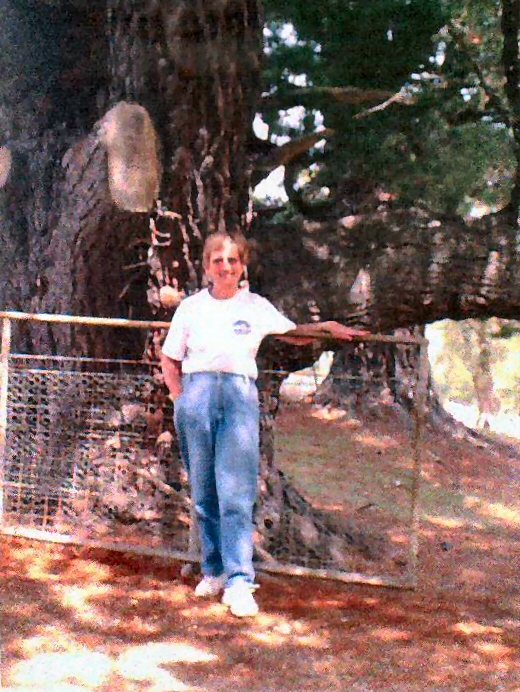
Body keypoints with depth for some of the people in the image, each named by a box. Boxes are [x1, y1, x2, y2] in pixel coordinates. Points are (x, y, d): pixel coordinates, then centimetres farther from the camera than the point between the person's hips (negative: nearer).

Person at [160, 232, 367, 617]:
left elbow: (294, 334, 23)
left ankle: (239, 582, -9)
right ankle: (214, 570, 20)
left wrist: (327, 328, 7)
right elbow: (170, 360, 14)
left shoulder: (256, 307, 11)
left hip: (239, 396, -1)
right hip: (197, 394, 1)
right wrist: (180, 398, 2)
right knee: (204, 493, 6)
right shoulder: (192, 307, 10)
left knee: (236, 494, -8)